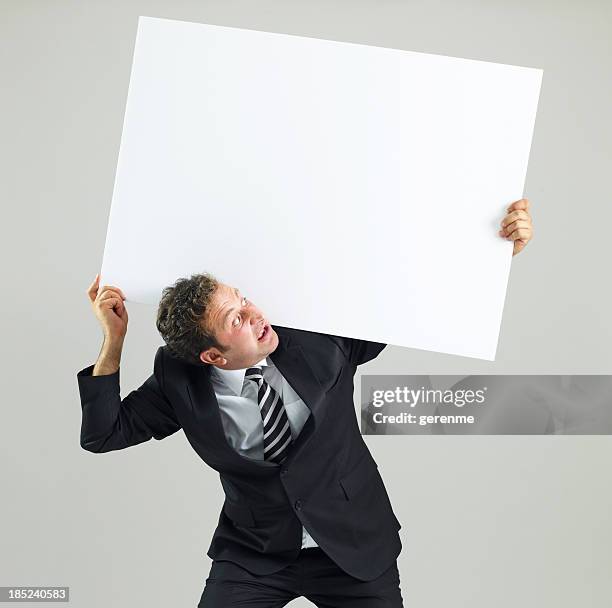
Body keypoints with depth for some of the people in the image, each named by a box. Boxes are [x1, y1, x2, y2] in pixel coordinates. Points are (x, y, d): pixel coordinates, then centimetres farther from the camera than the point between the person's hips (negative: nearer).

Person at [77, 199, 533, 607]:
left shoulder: (320, 338, -16)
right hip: (252, 556, 0)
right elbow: (102, 435, -10)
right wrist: (114, 340, -20)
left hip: (354, 544, 0)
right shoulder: (179, 380, -13)